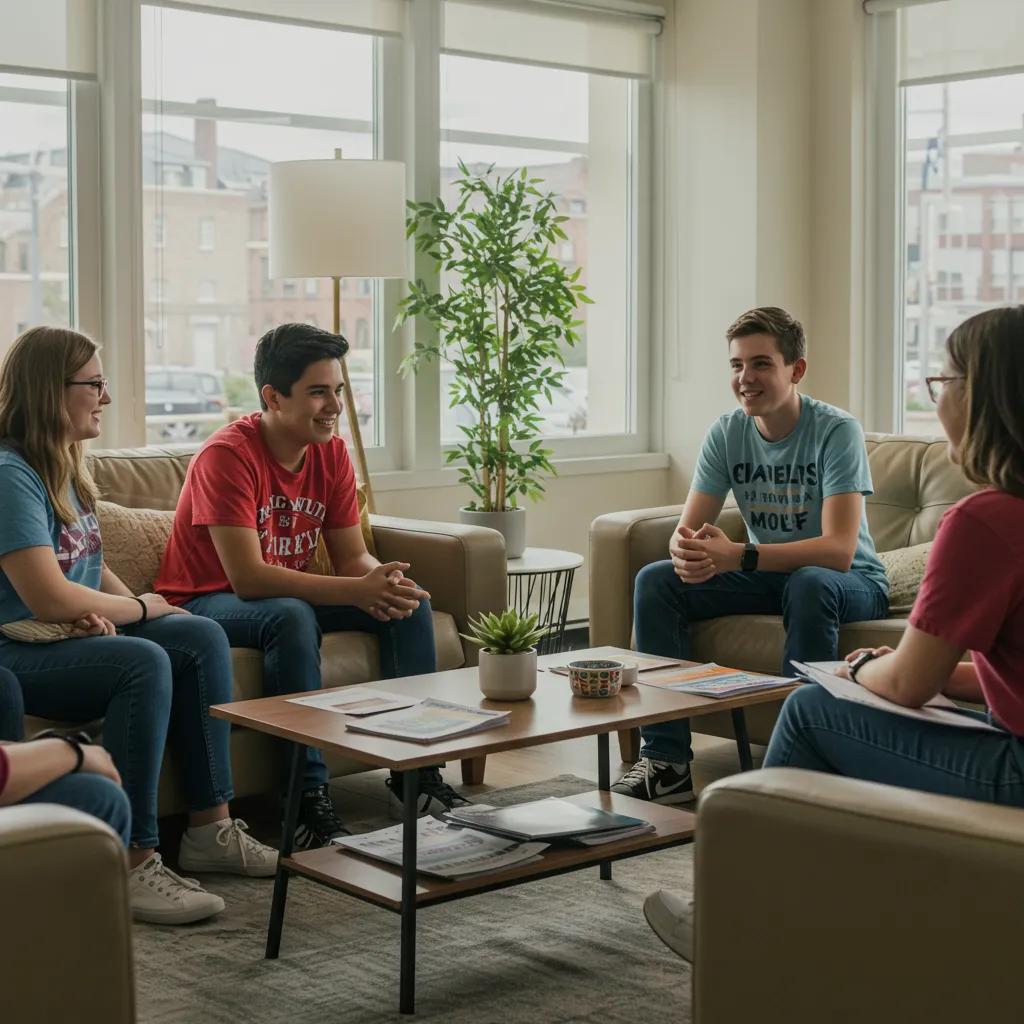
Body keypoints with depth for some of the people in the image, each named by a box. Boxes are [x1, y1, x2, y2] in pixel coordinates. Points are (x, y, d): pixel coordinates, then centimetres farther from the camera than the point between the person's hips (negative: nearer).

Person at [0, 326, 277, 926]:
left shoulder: (68, 468, 13)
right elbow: (50, 599, -23)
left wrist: (105, 608, -5)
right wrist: (140, 607, -7)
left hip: (75, 636, 10)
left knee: (203, 637, -6)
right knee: (144, 661, -31)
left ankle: (210, 828, -3)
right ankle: (133, 865, -28)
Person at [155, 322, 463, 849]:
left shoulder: (331, 454, -2)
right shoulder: (228, 455, -24)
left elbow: (353, 557, -1)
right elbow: (248, 577, -31)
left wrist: (386, 581, -26)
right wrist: (357, 591, -37)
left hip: (288, 592, 7)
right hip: (208, 602, -7)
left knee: (411, 601, -7)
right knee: (292, 617, -37)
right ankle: (310, 796, -33)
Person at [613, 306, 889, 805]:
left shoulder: (836, 431, -20)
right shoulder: (726, 433, -4)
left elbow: (839, 549, -31)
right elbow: (687, 528, -6)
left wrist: (737, 556, -41)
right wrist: (687, 554, -33)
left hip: (850, 582, -5)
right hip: (768, 575, 6)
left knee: (809, 585, -39)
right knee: (655, 580, -13)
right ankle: (666, 759, -15)